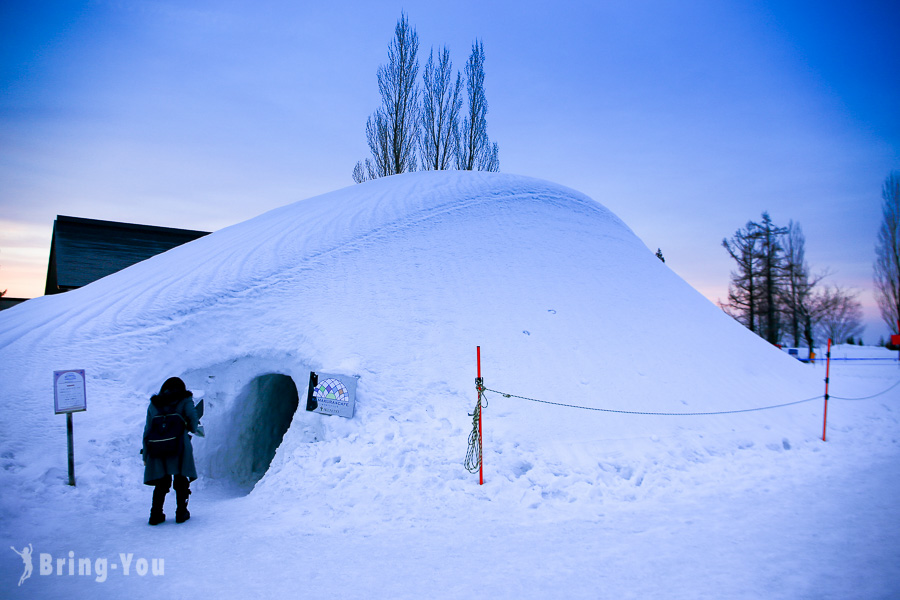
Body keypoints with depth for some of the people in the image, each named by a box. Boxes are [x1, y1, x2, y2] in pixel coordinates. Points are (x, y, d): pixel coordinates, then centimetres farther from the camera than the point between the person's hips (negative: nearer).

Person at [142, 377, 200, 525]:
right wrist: (193, 428, 16)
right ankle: (181, 513, 9)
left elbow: (147, 430, 10)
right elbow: (193, 423, -9)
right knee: (181, 481, 9)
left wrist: (146, 454, 12)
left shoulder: (153, 404, 14)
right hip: (179, 448, -3)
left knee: (161, 482, 14)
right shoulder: (185, 401, 4)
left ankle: (156, 514, 10)